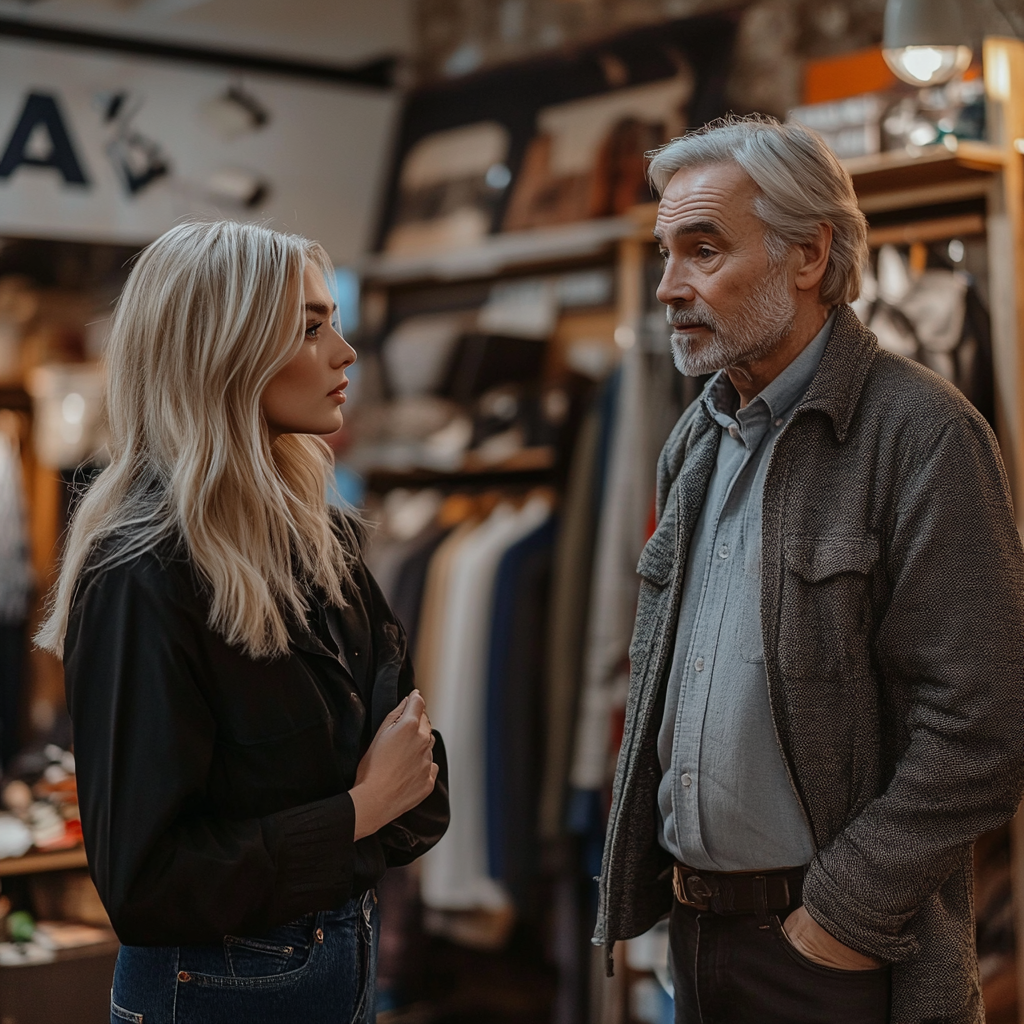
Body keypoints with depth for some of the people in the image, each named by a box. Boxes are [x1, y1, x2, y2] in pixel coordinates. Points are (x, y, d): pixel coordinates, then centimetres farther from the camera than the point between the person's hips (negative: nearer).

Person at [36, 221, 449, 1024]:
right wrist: (361, 809, -16)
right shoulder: (144, 578, -21)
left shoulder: (318, 538, 3)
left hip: (348, 954, 7)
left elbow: (405, 735, 10)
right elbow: (147, 879, -21)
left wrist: (396, 787, -12)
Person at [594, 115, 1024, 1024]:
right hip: (695, 919, 7)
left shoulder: (923, 434, -14)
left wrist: (846, 914, -16)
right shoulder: (694, 439, 9)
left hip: (838, 948, -6)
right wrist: (655, 861, 8)